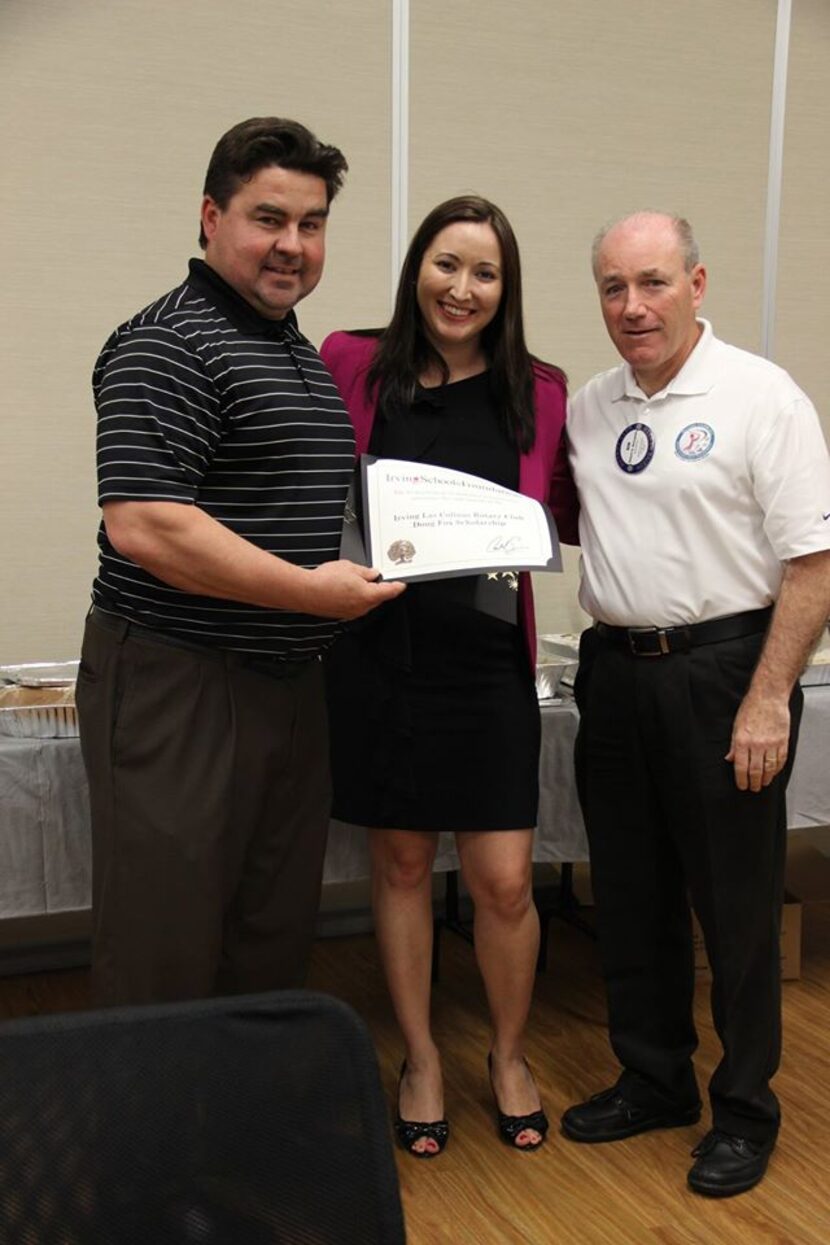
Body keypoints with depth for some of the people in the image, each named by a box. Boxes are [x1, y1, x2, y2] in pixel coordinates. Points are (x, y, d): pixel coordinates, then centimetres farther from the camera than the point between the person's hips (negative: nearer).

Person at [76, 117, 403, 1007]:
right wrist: (310, 591, -20)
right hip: (177, 688, -9)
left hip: (288, 682, 9)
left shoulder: (301, 355, 17)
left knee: (275, 941, 18)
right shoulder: (168, 345, -13)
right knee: (165, 960, 1)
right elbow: (141, 525, -24)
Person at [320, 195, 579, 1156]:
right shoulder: (352, 365, 0)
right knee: (401, 863, 12)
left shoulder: (538, 392, 4)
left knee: (503, 882, 3)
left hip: (487, 660, 1)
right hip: (376, 652, 0)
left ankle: (508, 1054, 30)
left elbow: (566, 517, 12)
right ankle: (420, 1058, 32)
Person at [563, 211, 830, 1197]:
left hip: (721, 671, -6)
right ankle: (652, 1080, 33)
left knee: (735, 903, 5)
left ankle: (744, 1109, 22)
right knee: (630, 894, 15)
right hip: (614, 669, 6)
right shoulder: (589, 406, 10)